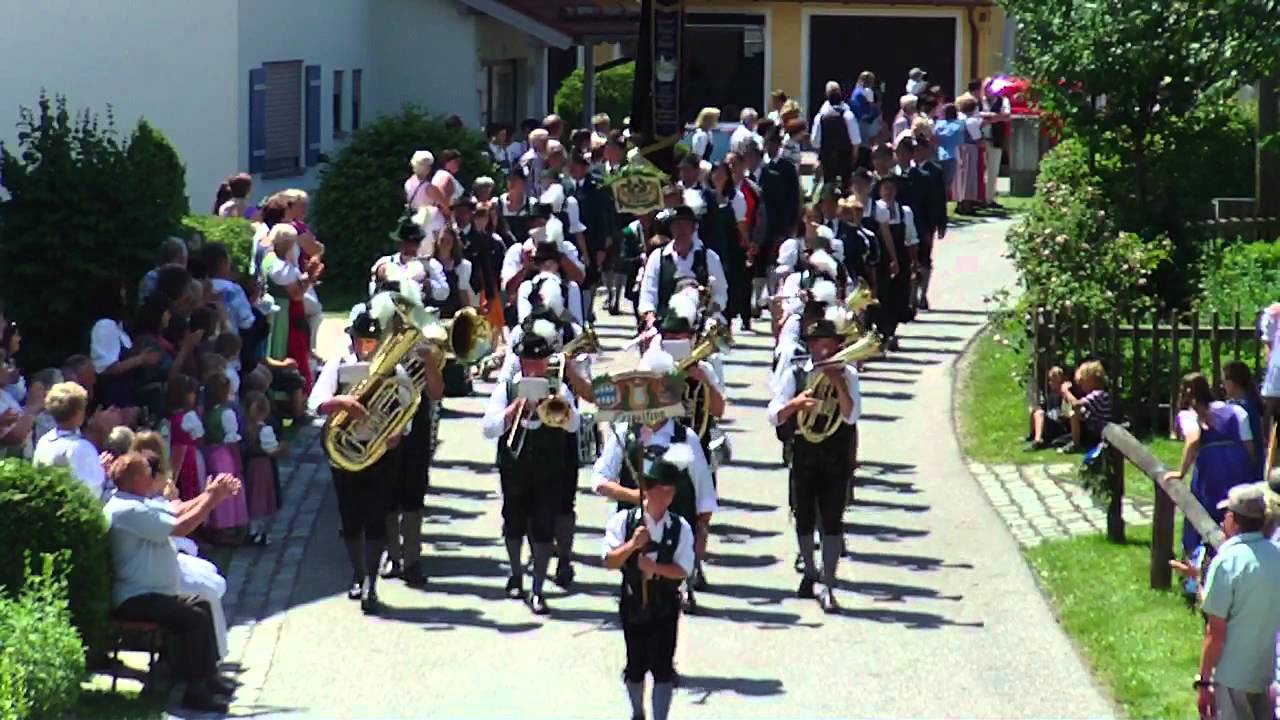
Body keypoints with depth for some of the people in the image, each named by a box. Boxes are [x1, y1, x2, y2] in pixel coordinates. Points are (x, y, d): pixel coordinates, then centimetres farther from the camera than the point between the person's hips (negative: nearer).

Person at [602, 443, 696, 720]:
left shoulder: (680, 528, -7)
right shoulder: (624, 521, -7)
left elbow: (683, 570, -10)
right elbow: (610, 561, -11)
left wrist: (655, 567, -25)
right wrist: (632, 545, -27)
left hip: (665, 606, -1)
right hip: (633, 603, 1)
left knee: (663, 667, -5)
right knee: (635, 665, 14)